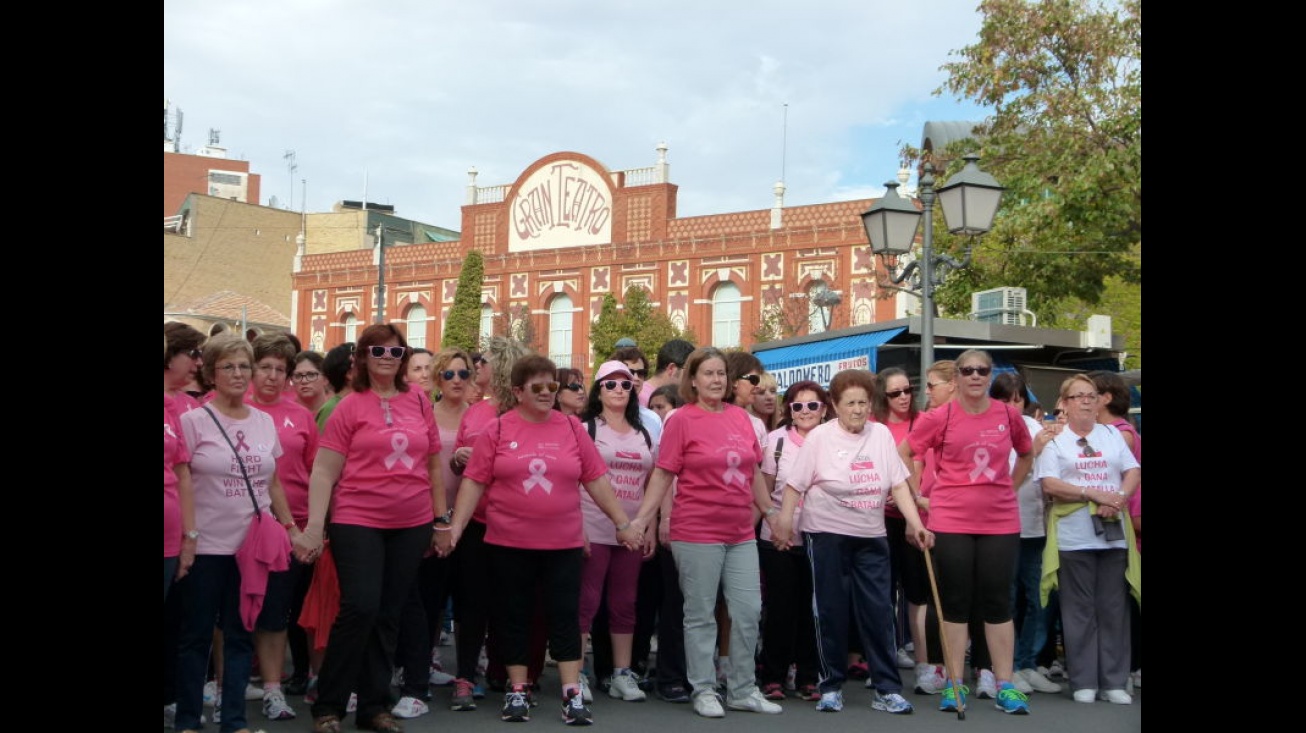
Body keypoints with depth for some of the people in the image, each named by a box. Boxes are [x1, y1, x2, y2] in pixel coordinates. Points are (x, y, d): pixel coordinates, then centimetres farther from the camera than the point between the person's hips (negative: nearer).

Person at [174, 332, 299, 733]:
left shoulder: (265, 421, 8)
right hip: (206, 546, -4)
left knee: (241, 634, 9)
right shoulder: (193, 421, -5)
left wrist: (291, 527, 12)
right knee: (196, 635, 5)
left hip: (252, 545, 4)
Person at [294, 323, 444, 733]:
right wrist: (314, 526, -13)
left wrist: (441, 518, 12)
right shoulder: (350, 407, -3)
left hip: (412, 525, 4)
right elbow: (323, 472, -5)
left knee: (389, 615, 9)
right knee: (360, 608, -12)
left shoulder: (419, 402, 7)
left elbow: (434, 464, 14)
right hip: (358, 522, -4)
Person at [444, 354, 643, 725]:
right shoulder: (497, 430, -1)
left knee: (565, 616, 3)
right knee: (513, 617, 8)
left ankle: (572, 695, 8)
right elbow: (474, 482, -1)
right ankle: (516, 692, 20)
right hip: (508, 543, -1)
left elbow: (596, 479, 5)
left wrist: (622, 523, 4)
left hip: (563, 543, 1)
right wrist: (455, 526, -8)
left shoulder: (571, 427, 3)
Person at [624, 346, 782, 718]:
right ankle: (704, 691, 17)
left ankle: (743, 690, 21)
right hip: (697, 534, -5)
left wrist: (770, 511, 19)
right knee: (701, 615, 5)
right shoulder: (682, 420, -7)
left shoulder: (740, 416, 7)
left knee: (749, 611, 8)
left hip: (741, 533, 5)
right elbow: (662, 474, -8)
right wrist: (640, 519, -14)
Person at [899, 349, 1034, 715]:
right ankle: (954, 684, 12)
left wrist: (1009, 488, 11)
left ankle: (1005, 686, 13)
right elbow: (901, 454, 3)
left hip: (1000, 521, 2)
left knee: (997, 601, 6)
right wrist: (920, 494, 1)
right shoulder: (940, 417, -6)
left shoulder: (1008, 415, 2)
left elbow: (1026, 454, 20)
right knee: (955, 602, 4)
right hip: (951, 522, -2)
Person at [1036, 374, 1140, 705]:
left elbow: (1133, 472, 6)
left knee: (1114, 609, 5)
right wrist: (1093, 494, -17)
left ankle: (1114, 682, 12)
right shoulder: (1054, 439, 2)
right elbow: (1049, 484, -9)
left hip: (1113, 534, 3)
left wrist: (1120, 498, -13)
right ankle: (1084, 682, 8)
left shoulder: (1112, 434, 13)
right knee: (1080, 611, 2)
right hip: (1074, 537, -3)